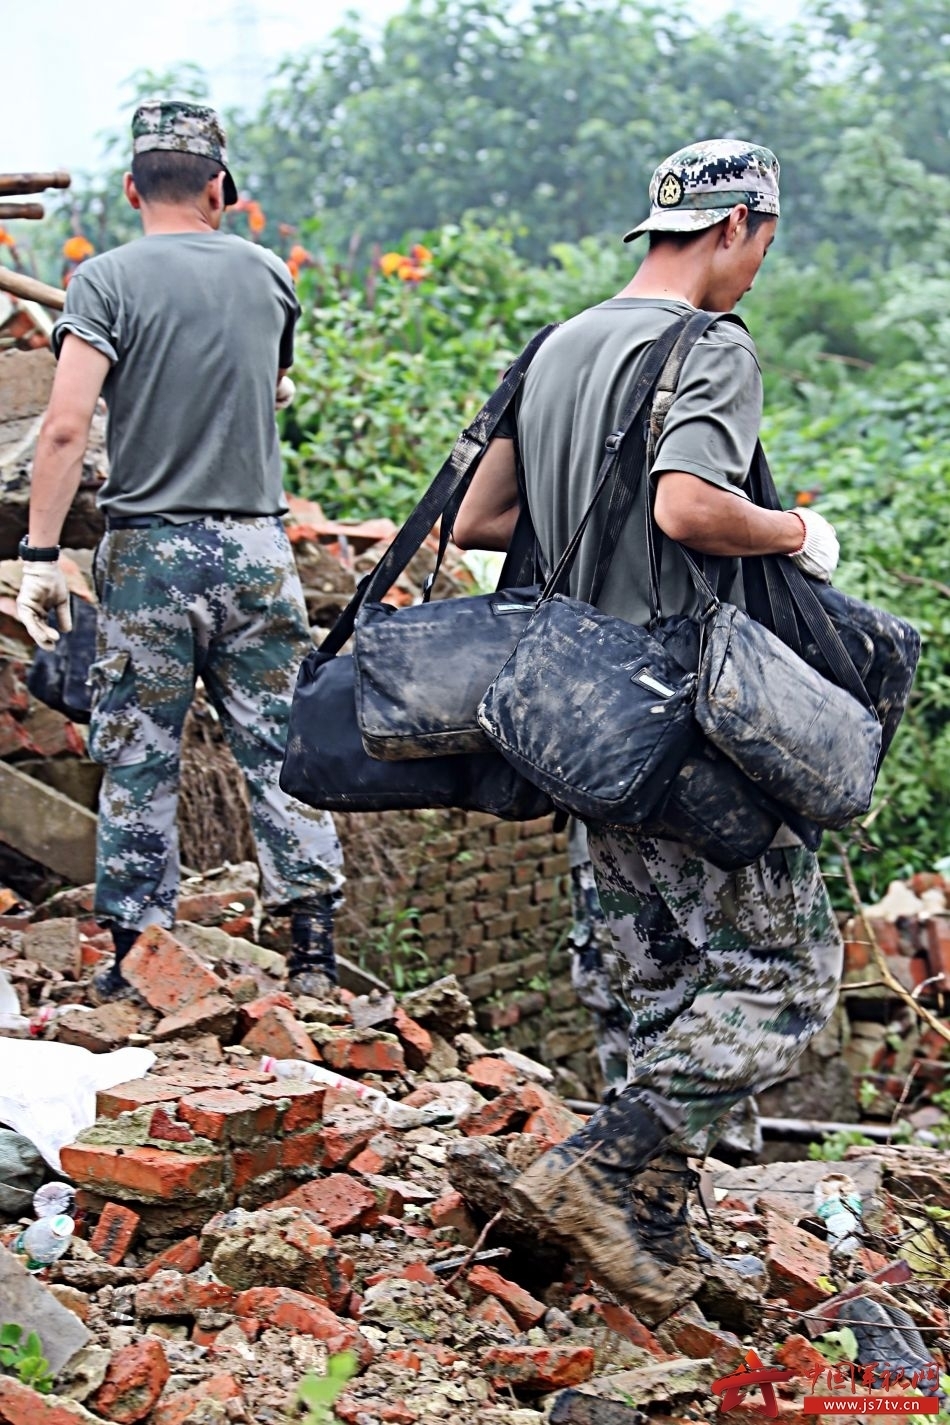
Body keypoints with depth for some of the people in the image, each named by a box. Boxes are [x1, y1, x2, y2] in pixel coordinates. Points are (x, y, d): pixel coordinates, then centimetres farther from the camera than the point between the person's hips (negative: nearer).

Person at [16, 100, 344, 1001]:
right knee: (280, 754, 8)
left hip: (148, 553, -3)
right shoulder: (266, 275, 7)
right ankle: (313, 951, 10)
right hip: (255, 546, 3)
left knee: (138, 766, 5)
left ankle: (136, 960, 10)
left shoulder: (107, 280, -6)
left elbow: (65, 427, -15)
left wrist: (41, 557, -13)